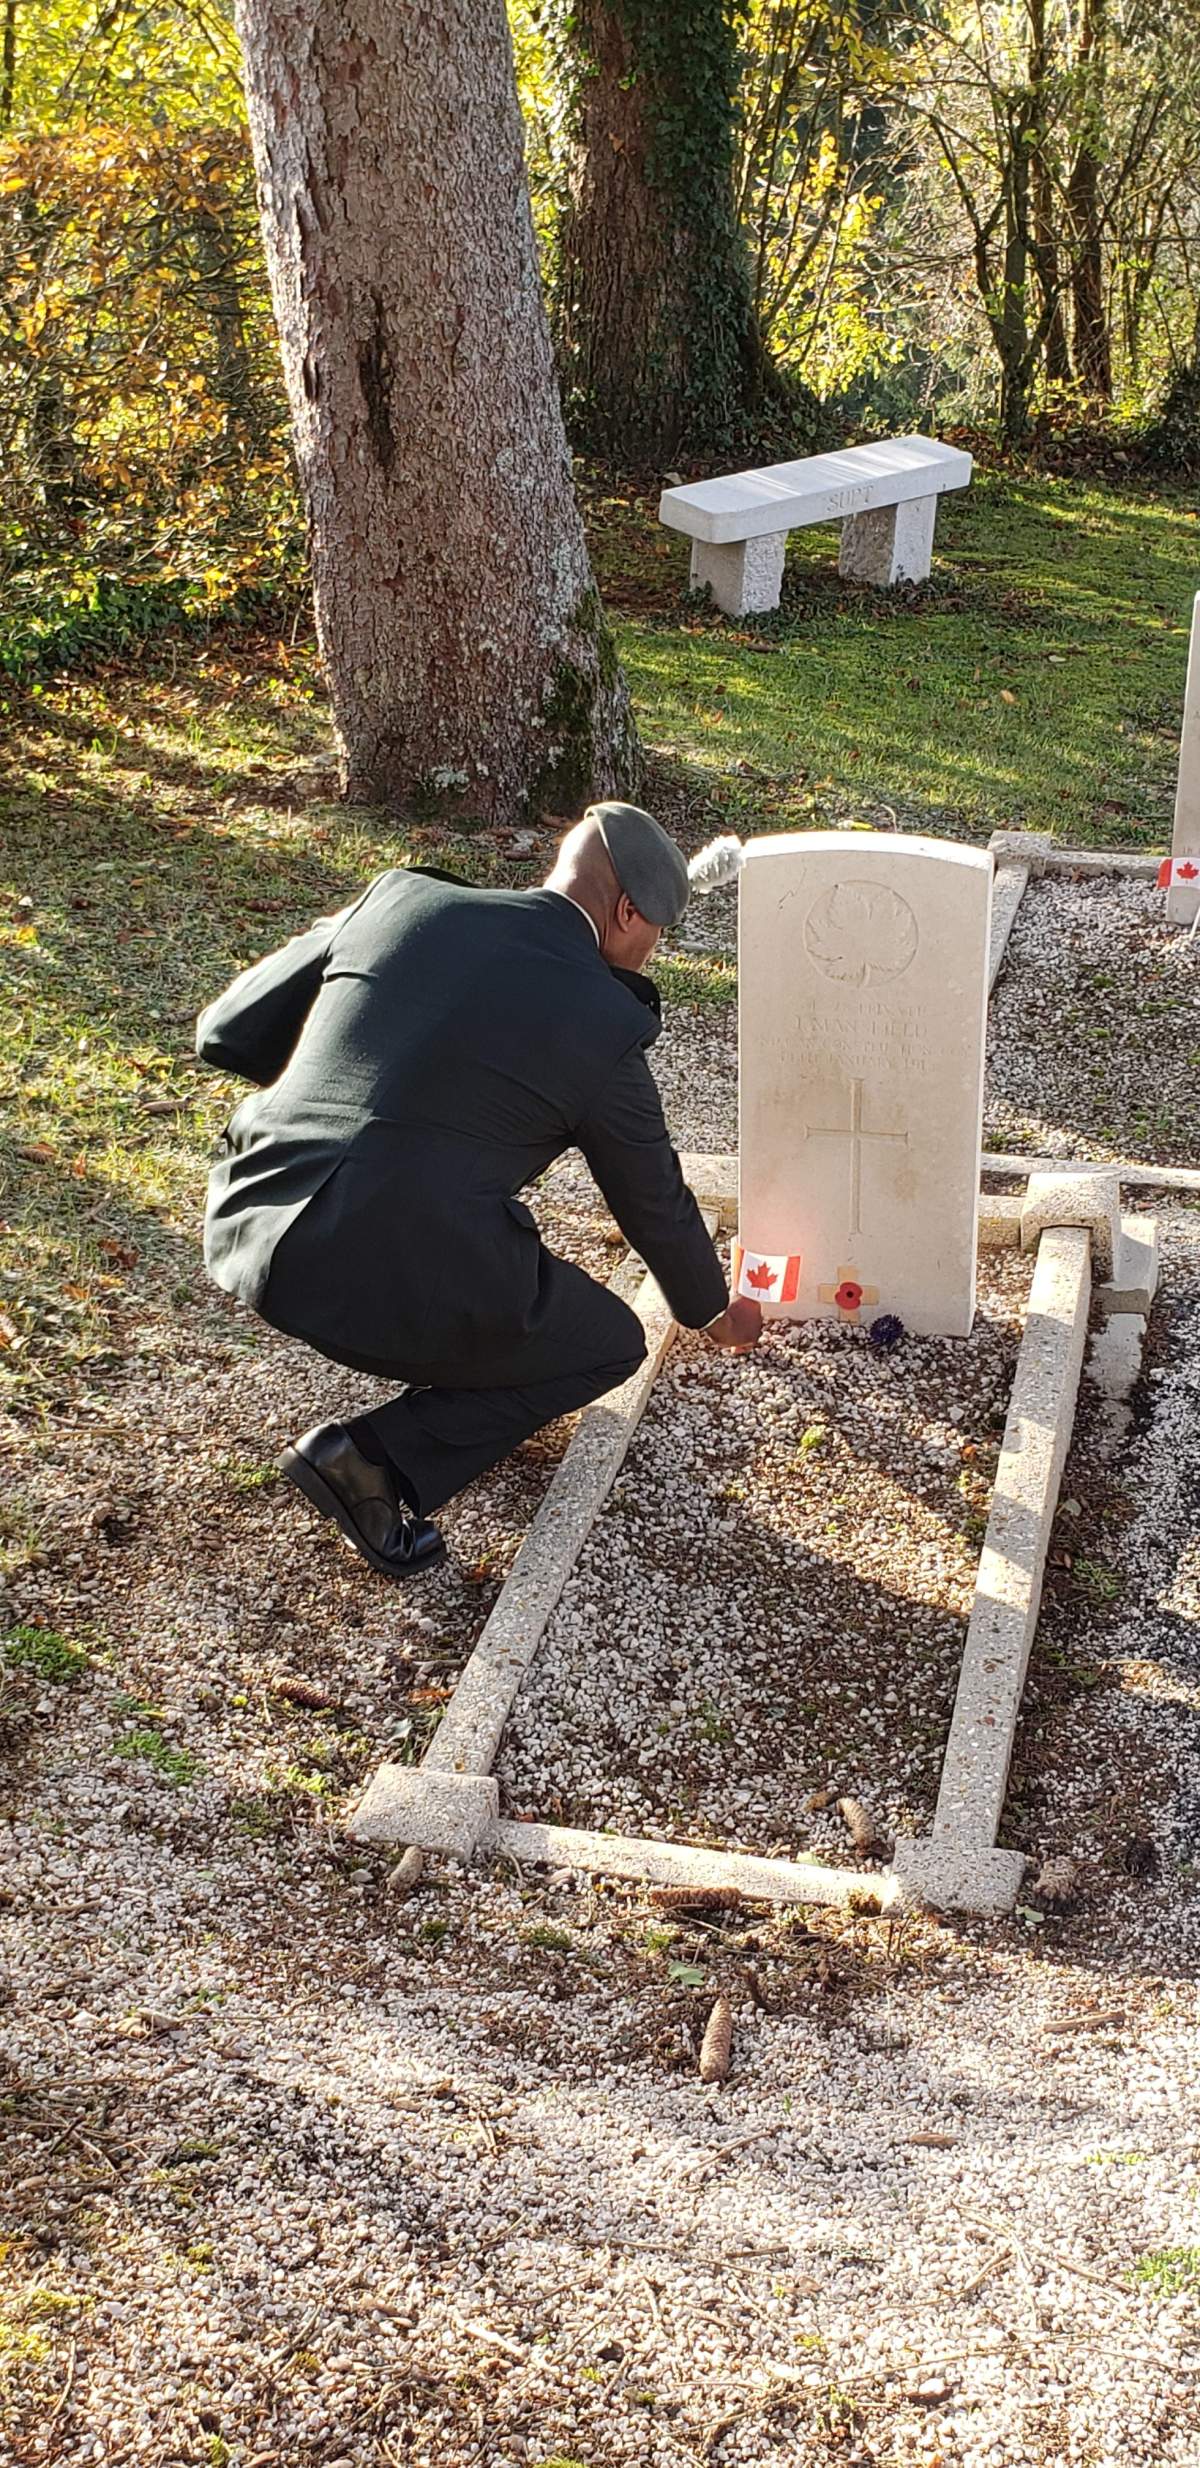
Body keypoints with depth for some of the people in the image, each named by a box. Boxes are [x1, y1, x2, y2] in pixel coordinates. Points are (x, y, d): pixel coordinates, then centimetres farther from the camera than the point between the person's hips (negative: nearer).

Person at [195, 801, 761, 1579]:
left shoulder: (400, 899, 5)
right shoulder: (604, 1024, -3)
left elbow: (229, 1034, 12)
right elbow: (654, 1202, 13)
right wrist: (714, 1310, 33)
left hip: (246, 1230, 6)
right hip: (398, 1291, -6)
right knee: (612, 1344, 18)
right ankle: (380, 1456, 2)